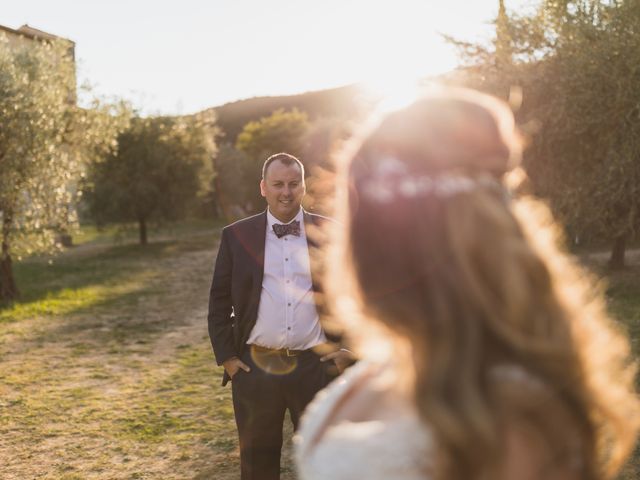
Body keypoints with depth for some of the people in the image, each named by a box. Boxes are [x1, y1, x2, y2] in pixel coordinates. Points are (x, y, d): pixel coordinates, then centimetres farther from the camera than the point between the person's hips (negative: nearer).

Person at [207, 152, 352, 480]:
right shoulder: (237, 236, 1)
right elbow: (219, 303, 5)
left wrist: (348, 348, 0)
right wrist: (226, 357, -1)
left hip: (315, 366, 0)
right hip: (255, 369, 1)